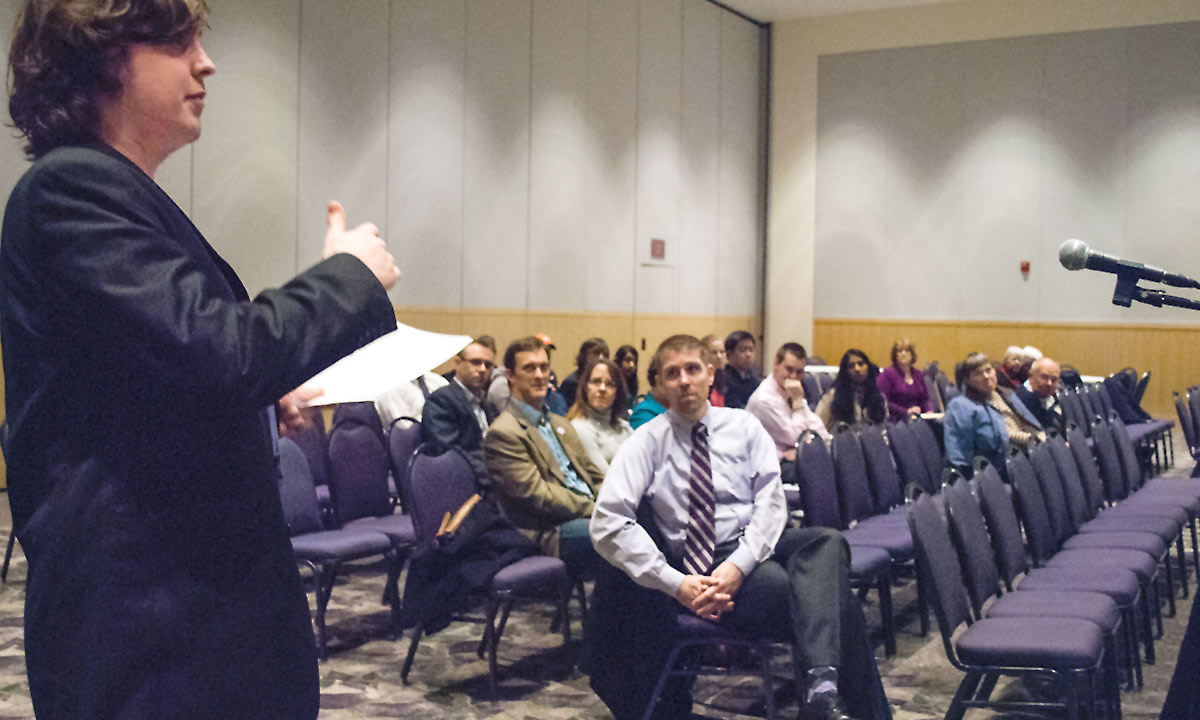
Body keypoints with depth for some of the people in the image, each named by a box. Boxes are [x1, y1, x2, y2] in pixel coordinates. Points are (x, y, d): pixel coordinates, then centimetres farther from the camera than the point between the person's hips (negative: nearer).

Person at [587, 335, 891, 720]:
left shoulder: (743, 426, 11)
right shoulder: (647, 442, 2)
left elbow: (771, 501, 1)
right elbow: (607, 524, -9)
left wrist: (739, 565, -18)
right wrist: (674, 583, -19)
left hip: (759, 544, 4)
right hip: (702, 565, -3)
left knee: (827, 543, -33)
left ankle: (822, 686, -46)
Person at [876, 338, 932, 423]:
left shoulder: (918, 375, 17)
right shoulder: (887, 373, -1)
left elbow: (925, 399, 19)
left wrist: (929, 411, -3)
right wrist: (906, 412, -16)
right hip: (896, 421, -6)